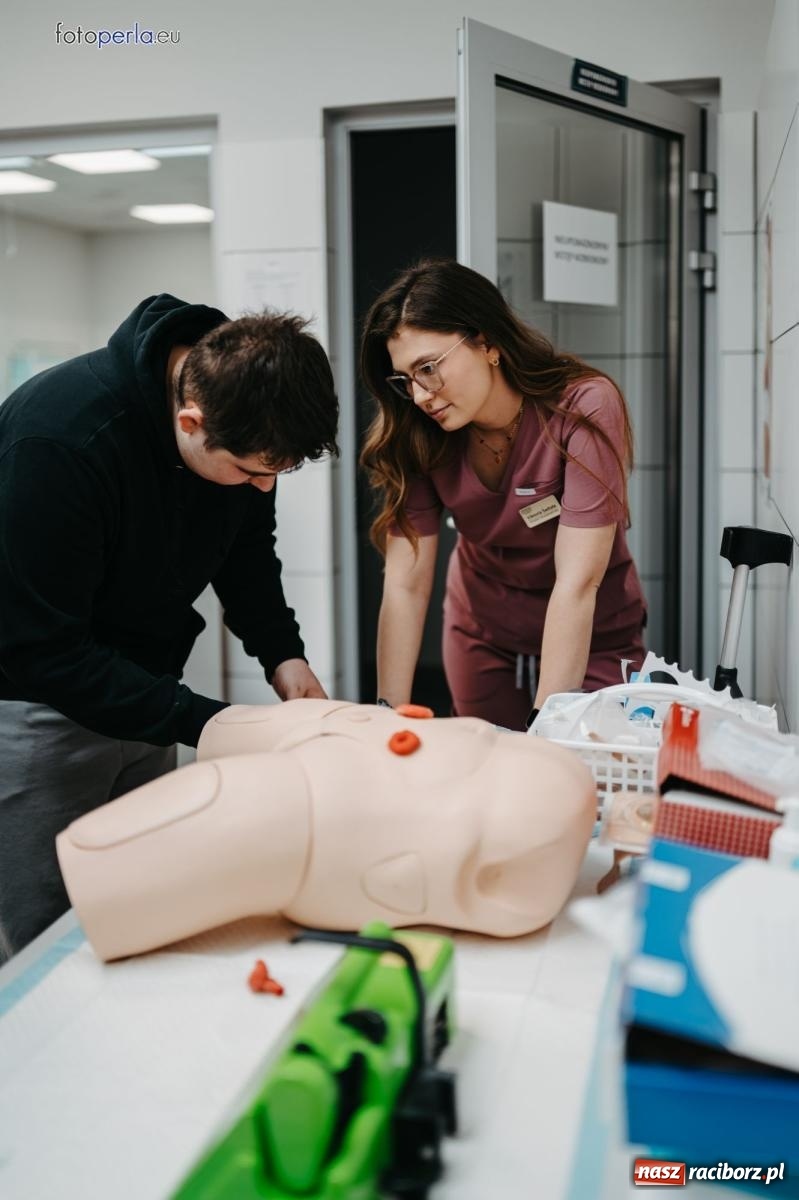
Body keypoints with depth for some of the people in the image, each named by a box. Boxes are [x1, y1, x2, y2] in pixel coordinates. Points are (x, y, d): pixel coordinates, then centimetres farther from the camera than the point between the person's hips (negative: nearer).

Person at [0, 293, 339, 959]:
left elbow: (247, 548, 9)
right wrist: (204, 722, -28)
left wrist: (282, 652, -6)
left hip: (141, 684, 6)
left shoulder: (244, 416, -11)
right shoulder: (59, 436, -31)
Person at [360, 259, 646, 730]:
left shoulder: (585, 408, -27)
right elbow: (405, 583, -20)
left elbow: (576, 585, -32)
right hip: (482, 633, 3)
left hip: (591, 638, -3)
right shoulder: (415, 436, -16)